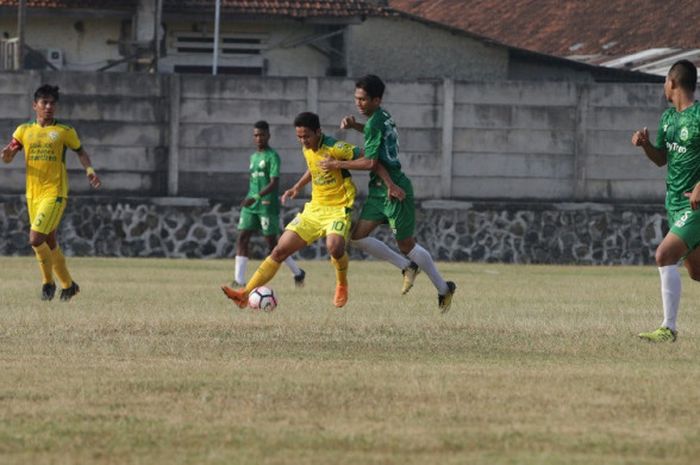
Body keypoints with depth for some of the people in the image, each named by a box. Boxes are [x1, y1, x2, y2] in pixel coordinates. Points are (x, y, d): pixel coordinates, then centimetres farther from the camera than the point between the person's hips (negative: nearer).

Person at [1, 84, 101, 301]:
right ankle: (68, 285, 26)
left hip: (55, 194, -5)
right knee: (50, 242, 11)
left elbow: (80, 151, 13)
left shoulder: (64, 132, 0)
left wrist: (90, 170, -5)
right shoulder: (24, 130, 8)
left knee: (36, 239, -18)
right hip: (33, 194, 5)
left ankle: (48, 281, 2)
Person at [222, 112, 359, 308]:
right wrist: (297, 187, 20)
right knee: (280, 250, 0)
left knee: (334, 247, -35)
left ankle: (342, 285, -3)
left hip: (338, 209, -7)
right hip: (315, 208, 7)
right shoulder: (307, 149, 5)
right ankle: (245, 294, 1)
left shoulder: (335, 148, -18)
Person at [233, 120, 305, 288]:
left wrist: (256, 197, -30)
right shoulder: (253, 157, 16)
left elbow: (274, 183, -19)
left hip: (267, 206, -7)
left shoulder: (272, 156, -9)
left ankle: (298, 273, 16)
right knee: (242, 239, -5)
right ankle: (239, 279, -7)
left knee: (272, 243, -2)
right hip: (250, 206, 7)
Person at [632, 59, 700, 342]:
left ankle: (669, 329, -17)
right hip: (675, 202, 9)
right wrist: (645, 144, -2)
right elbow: (661, 158, 19)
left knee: (664, 256, -19)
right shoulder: (668, 117, 11)